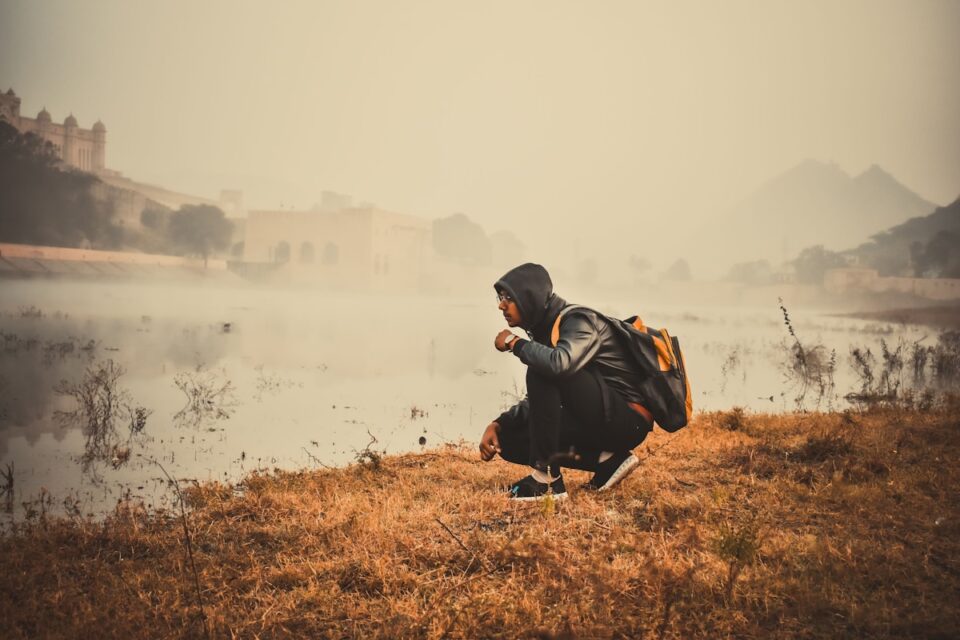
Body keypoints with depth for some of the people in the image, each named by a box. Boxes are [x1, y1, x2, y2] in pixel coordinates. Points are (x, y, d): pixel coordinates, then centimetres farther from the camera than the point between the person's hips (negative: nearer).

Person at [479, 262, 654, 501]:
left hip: (627, 421, -9)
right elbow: (539, 401, 14)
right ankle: (606, 459, 0)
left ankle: (546, 479, -21)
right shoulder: (544, 329, 10)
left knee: (542, 372, -24)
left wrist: (514, 343, -20)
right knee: (509, 441, 2)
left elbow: (559, 363, -39)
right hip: (597, 424, 9)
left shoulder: (579, 321, -16)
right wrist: (497, 425, -2)